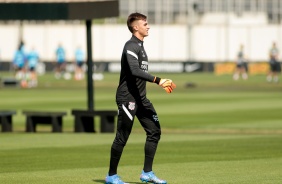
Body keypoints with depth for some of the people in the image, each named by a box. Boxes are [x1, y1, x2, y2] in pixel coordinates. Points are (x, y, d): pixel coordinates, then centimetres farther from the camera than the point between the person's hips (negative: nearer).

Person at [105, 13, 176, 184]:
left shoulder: (140, 46, 16)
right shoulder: (131, 46, -14)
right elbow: (135, 71, -29)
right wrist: (158, 80, -33)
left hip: (140, 98, 10)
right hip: (127, 98, -10)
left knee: (154, 131, 6)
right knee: (122, 137, -4)